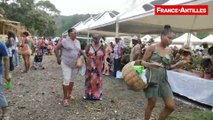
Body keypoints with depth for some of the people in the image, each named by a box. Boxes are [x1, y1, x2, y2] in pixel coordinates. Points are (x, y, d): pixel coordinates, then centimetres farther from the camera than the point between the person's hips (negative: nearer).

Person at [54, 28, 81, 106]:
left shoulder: (78, 42, 8)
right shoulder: (65, 41, -10)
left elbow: (79, 51, 20)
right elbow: (56, 49, -6)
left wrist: (80, 53, 0)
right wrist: (58, 58, -5)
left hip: (75, 65, 6)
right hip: (66, 64, -6)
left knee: (72, 80, 16)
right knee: (66, 80, -9)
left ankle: (70, 94, 33)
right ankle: (65, 98, 4)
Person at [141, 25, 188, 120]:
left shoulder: (169, 51, 8)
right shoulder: (152, 48, -7)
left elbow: (168, 67, 16)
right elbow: (142, 62, -5)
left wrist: (177, 65, -2)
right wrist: (151, 64, -24)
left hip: (163, 79, 6)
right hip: (152, 78, -5)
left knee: (171, 106, 5)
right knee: (151, 104, 5)